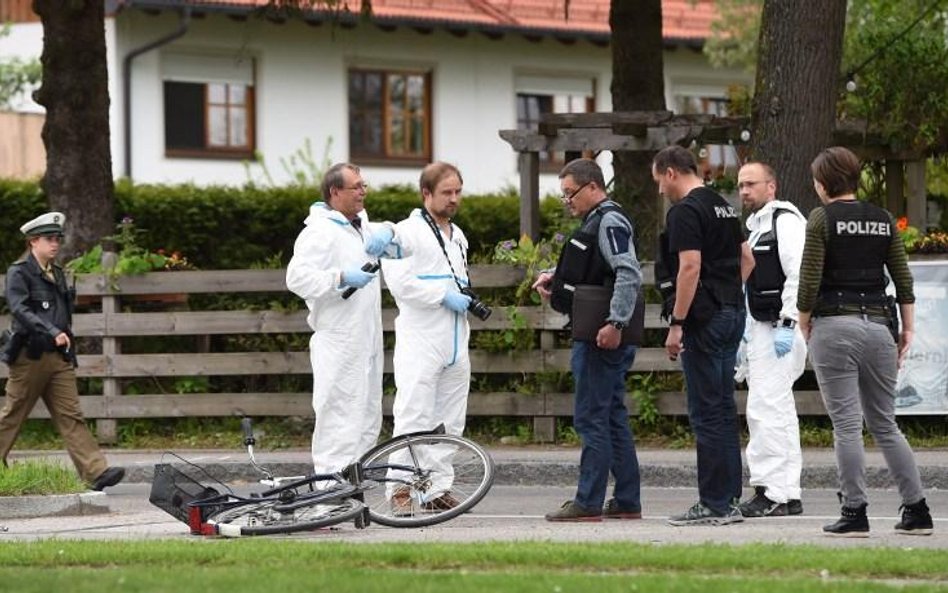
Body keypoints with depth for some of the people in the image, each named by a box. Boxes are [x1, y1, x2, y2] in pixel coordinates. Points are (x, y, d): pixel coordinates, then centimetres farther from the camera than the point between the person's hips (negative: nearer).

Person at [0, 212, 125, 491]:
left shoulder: (56, 273, 17)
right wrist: (52, 332, -29)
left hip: (59, 357, 6)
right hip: (30, 356, -6)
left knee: (71, 416, -2)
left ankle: (96, 472, -12)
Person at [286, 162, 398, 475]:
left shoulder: (361, 227, 18)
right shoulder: (320, 231, -11)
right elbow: (297, 276, -21)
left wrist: (387, 231, 6)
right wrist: (341, 278, -29)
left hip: (366, 341, 10)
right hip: (338, 343, -10)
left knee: (368, 420, 15)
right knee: (340, 417, -13)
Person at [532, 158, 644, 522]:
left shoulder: (610, 223, -14)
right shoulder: (596, 221, 19)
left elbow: (629, 274, -25)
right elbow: (587, 266, 33)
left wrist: (615, 323, -30)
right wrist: (552, 276, 15)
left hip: (602, 339, -11)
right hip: (602, 339, 11)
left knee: (591, 419, -8)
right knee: (613, 418, 13)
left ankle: (588, 503, -6)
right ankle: (627, 502, 16)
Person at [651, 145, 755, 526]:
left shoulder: (685, 211, -13)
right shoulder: (724, 208, 16)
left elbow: (690, 267, -20)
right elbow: (747, 259, 23)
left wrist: (676, 324, -18)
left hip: (704, 320, -9)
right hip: (733, 315, 9)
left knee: (706, 412, -7)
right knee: (724, 409, 12)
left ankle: (714, 505, -7)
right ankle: (730, 500, 14)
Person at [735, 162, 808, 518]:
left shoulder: (785, 221, -10)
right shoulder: (755, 227, 21)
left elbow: (798, 275, -20)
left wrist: (787, 326, -24)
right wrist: (747, 330, 21)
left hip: (781, 329, -11)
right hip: (762, 329, 11)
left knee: (766, 408, -14)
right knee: (778, 411, 13)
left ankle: (772, 493, -15)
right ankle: (788, 494, 17)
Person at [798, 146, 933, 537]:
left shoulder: (823, 219, -6)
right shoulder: (883, 220, 9)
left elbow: (809, 282, -10)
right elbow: (904, 281, 9)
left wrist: (804, 324, 4)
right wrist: (907, 329, 15)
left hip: (835, 325, -5)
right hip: (879, 325, 5)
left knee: (846, 424, -2)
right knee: (884, 424, 12)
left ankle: (854, 513, -3)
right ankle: (917, 511, 9)